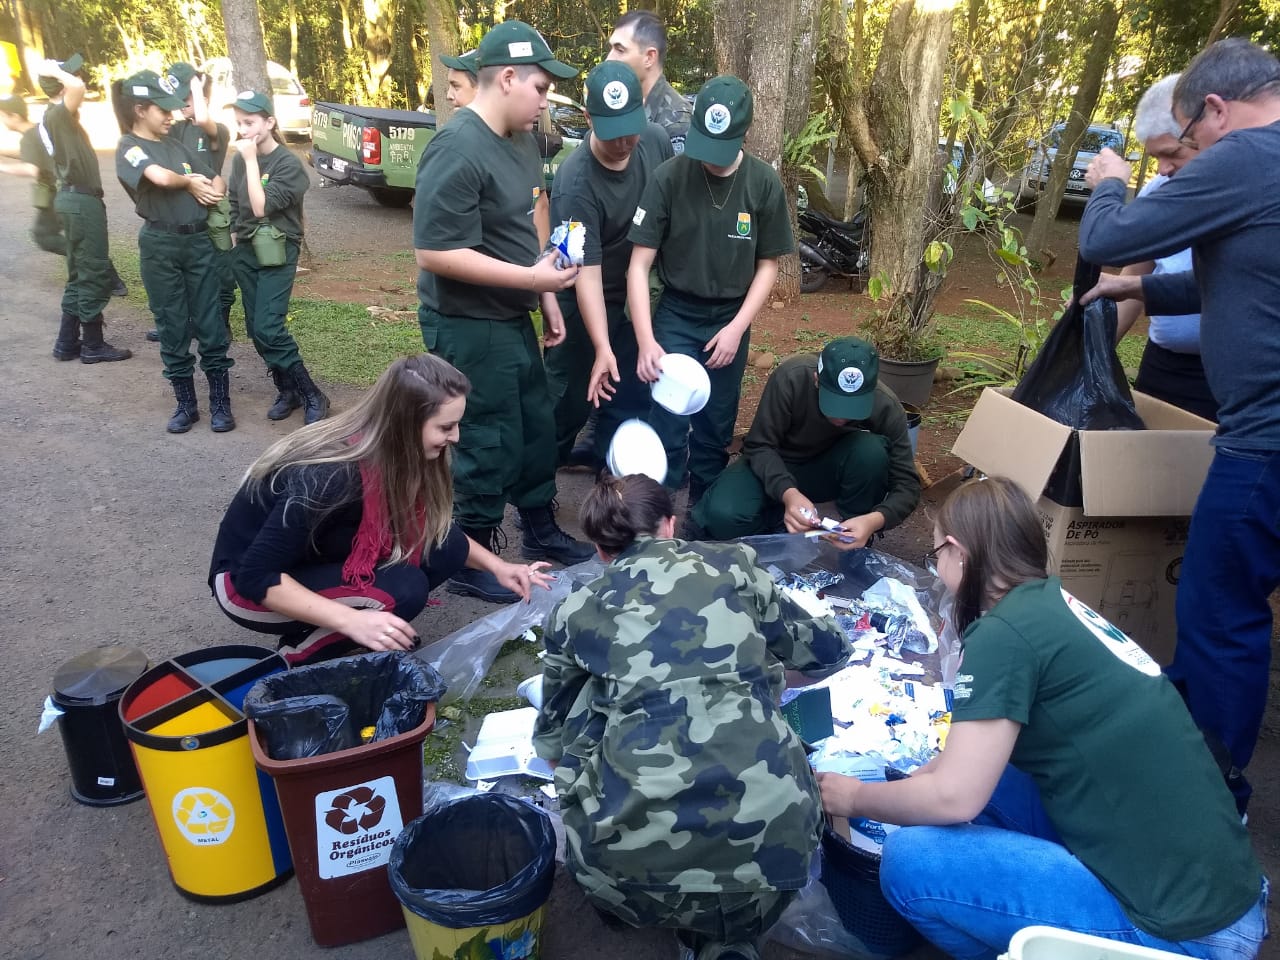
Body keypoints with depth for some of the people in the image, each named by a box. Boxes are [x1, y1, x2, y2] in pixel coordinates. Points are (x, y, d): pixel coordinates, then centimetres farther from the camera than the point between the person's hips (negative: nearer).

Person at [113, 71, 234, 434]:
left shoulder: (176, 144, 13)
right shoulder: (129, 147, -5)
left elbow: (217, 183, 13)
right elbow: (161, 177, -25)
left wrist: (209, 190, -8)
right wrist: (190, 181, -7)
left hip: (198, 241, 4)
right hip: (160, 246, -4)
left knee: (210, 324, 3)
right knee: (173, 327, 5)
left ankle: (220, 404, 10)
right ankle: (186, 404, 16)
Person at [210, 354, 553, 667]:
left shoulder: (396, 456, -12)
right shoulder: (330, 477, -34)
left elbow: (433, 527, 6)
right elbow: (256, 578, -29)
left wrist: (497, 566, -3)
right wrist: (352, 621, -36)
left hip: (319, 563, 6)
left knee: (446, 546, -13)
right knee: (403, 589, -28)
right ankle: (299, 653, -6)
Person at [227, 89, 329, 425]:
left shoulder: (288, 163, -13)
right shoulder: (239, 159, 5)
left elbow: (262, 207, -22)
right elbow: (234, 205, 16)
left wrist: (252, 160, -19)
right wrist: (234, 245, 13)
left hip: (277, 253, -6)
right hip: (245, 251, 6)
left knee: (267, 329, -14)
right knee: (256, 329, 6)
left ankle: (312, 396, -5)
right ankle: (287, 389, 20)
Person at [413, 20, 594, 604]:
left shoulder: (520, 140, 7)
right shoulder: (457, 151, -22)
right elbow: (435, 253, -26)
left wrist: (547, 293, 12)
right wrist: (532, 277, -25)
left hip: (512, 318, 9)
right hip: (468, 326, -9)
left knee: (537, 426, 19)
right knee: (490, 445, 1)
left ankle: (541, 531, 38)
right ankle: (470, 565, 19)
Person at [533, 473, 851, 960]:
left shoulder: (575, 612, 13)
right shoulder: (732, 565, 13)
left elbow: (551, 741, 27)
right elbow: (827, 652, 27)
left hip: (640, 853, -1)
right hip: (771, 829, 2)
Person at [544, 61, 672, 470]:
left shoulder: (656, 141, -12)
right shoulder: (576, 183, -30)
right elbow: (587, 272, -31)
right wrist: (602, 348, -36)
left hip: (638, 294, 6)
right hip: (585, 303, -5)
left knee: (631, 397, 12)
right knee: (570, 397, 5)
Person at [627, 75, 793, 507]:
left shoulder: (764, 184, -8)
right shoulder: (669, 177, -14)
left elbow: (767, 265, 1)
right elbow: (639, 264, -13)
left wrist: (736, 329, -9)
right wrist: (646, 341, -22)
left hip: (731, 320, 2)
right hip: (675, 317, -2)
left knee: (715, 429, 10)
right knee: (670, 427, -7)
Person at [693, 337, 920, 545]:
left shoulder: (886, 406, -25)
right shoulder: (791, 377, -30)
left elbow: (907, 483, -21)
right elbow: (759, 446, -23)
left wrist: (874, 520, -42)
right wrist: (787, 492, -42)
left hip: (829, 469, 1)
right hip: (778, 467, -1)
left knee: (872, 451, -33)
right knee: (722, 516, -30)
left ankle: (858, 548, -11)